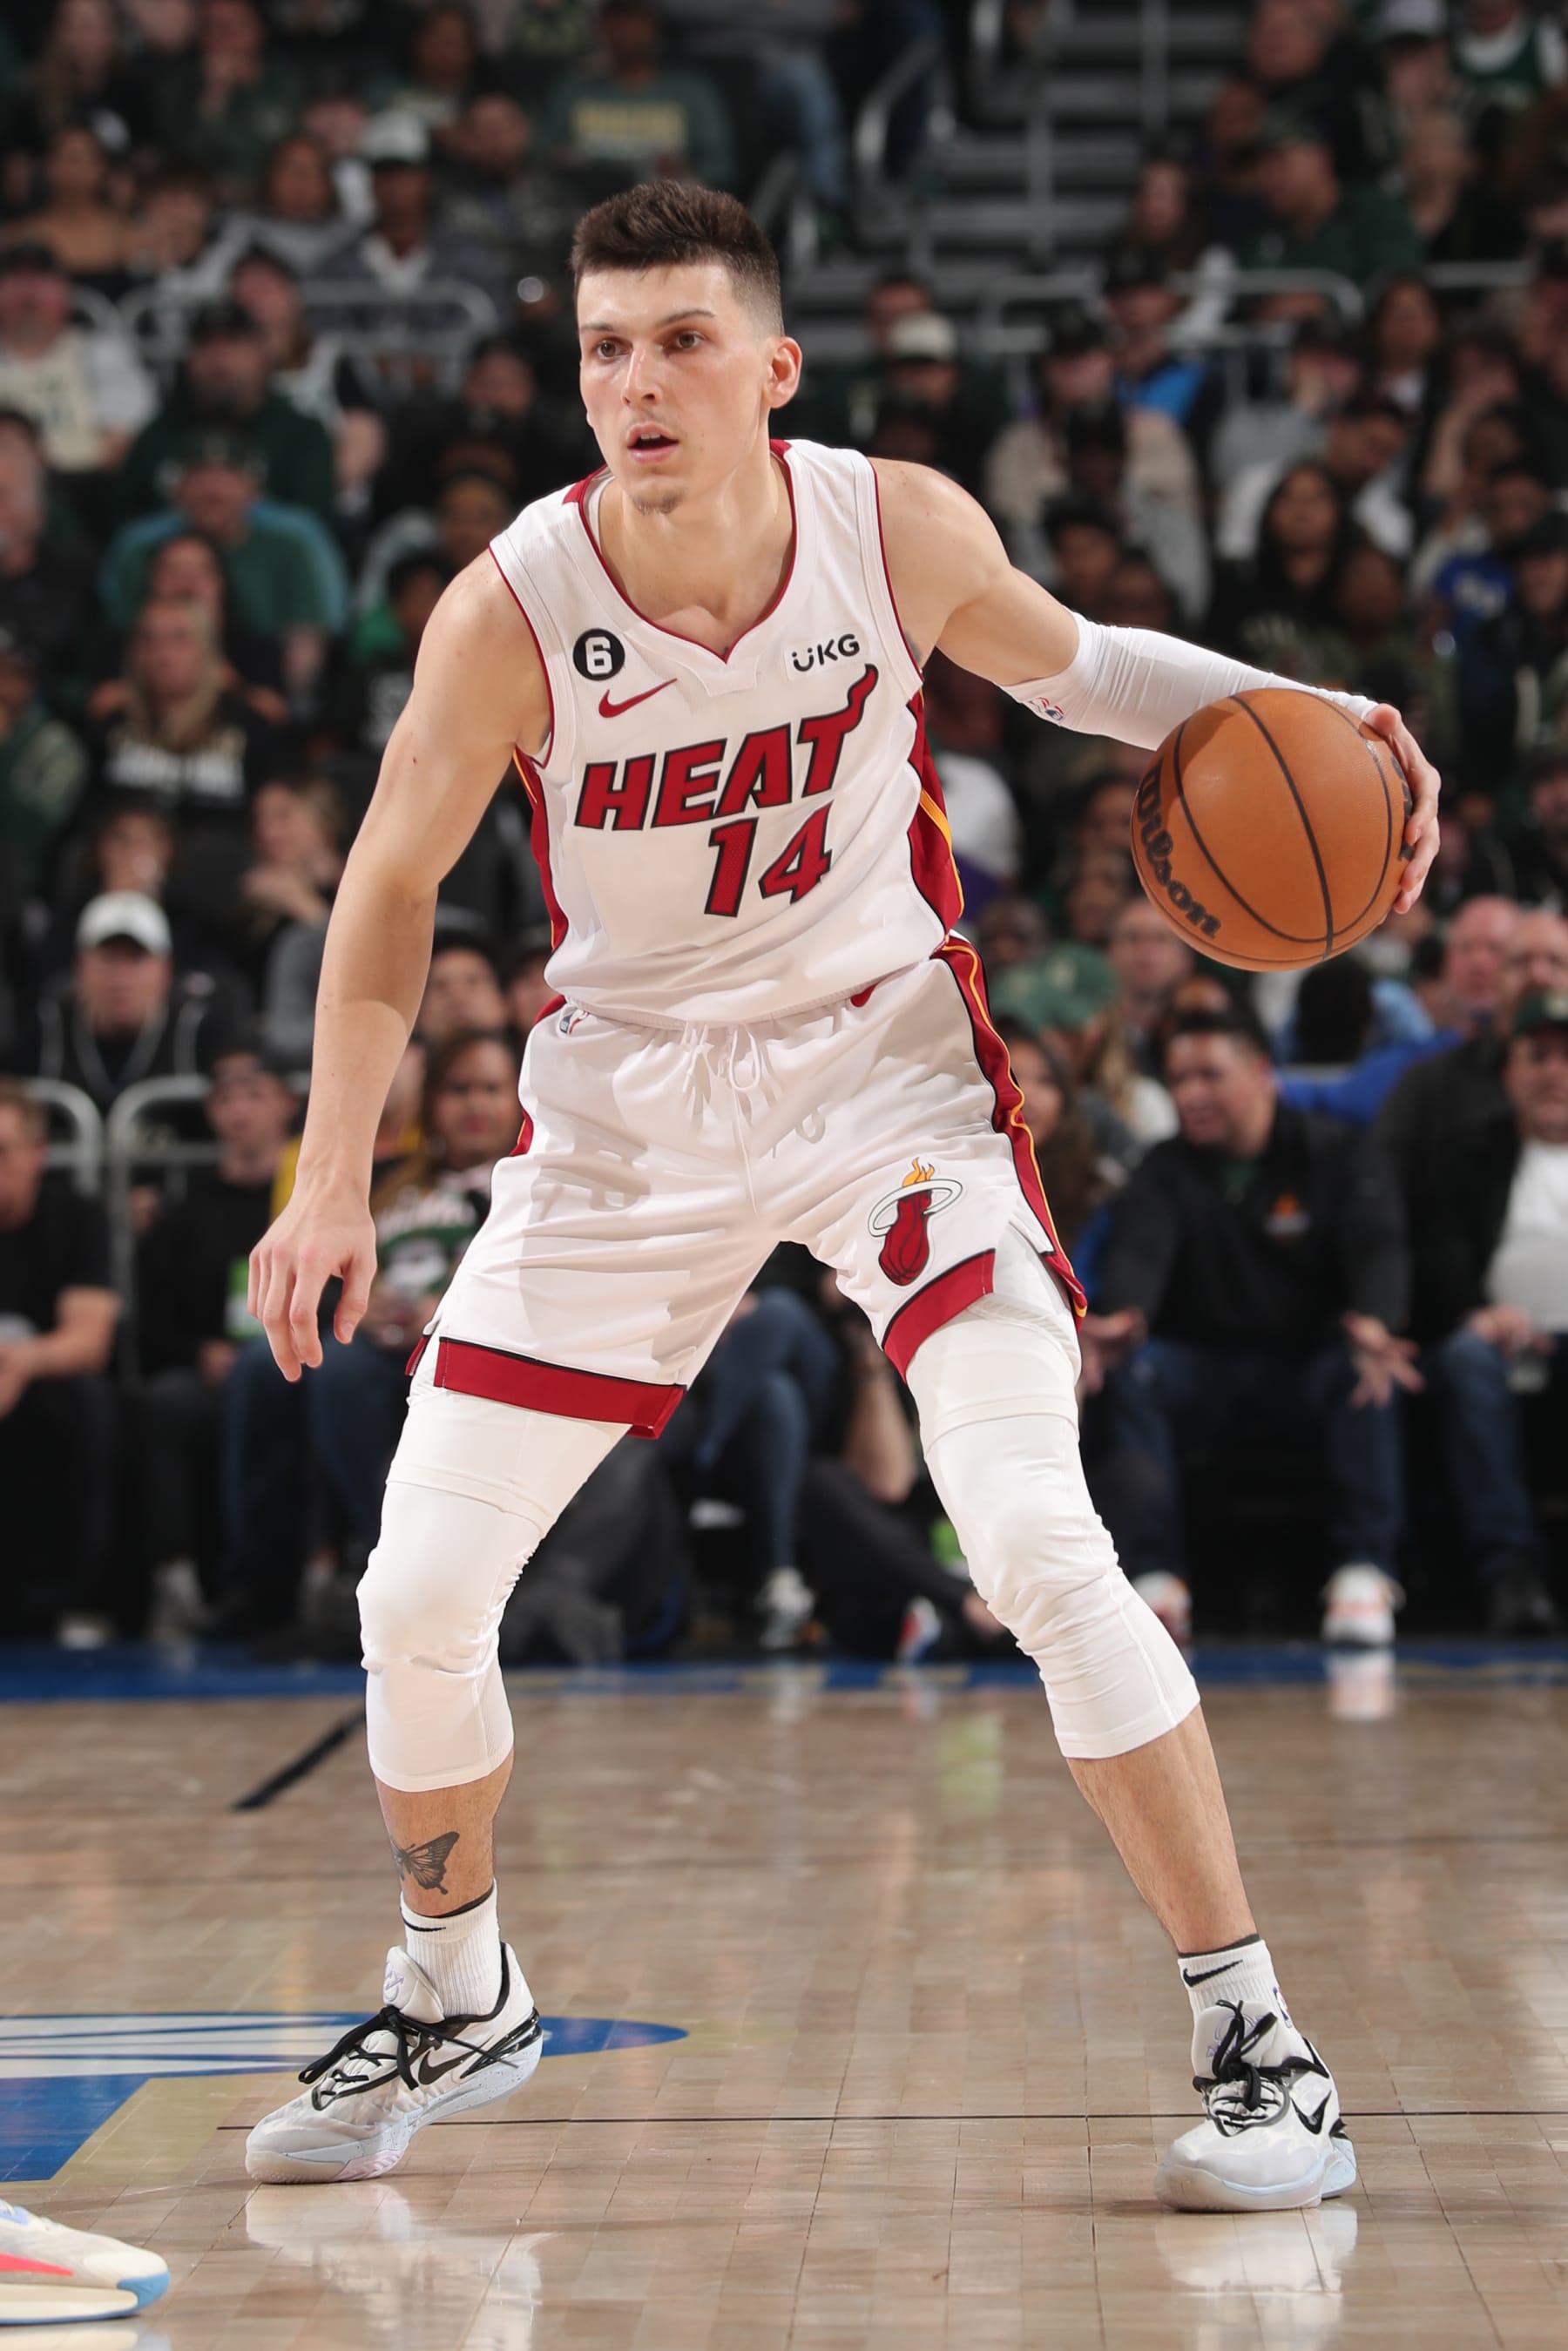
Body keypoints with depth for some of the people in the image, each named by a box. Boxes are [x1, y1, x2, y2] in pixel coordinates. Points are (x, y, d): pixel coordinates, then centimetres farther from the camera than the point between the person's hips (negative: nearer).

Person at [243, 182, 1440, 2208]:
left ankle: (1256, 2048, -9)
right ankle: (455, 2003, 29)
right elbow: (390, 885, -6)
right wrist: (331, 1180, -14)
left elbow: (1064, 661, 7)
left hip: (884, 1062, -1)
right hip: (626, 1104, 1)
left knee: (1039, 1544, -19)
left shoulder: (901, 528, -16)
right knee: (418, 1593, 2)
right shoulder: (512, 610, -20)